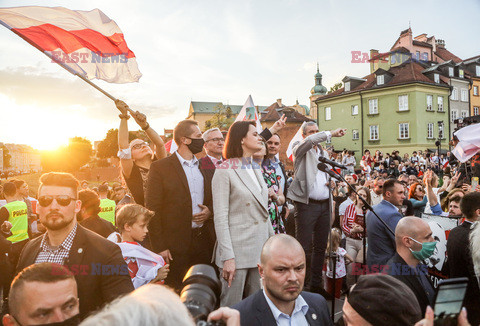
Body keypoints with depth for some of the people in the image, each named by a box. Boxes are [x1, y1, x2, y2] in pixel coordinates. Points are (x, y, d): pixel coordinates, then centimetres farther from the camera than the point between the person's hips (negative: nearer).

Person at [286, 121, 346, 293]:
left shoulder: (324, 153, 20)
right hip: (306, 204, -7)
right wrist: (331, 133, -19)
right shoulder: (300, 149, 0)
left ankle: (316, 284, 23)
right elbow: (310, 141, -22)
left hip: (324, 205, 7)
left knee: (321, 247, 12)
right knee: (304, 248, -6)